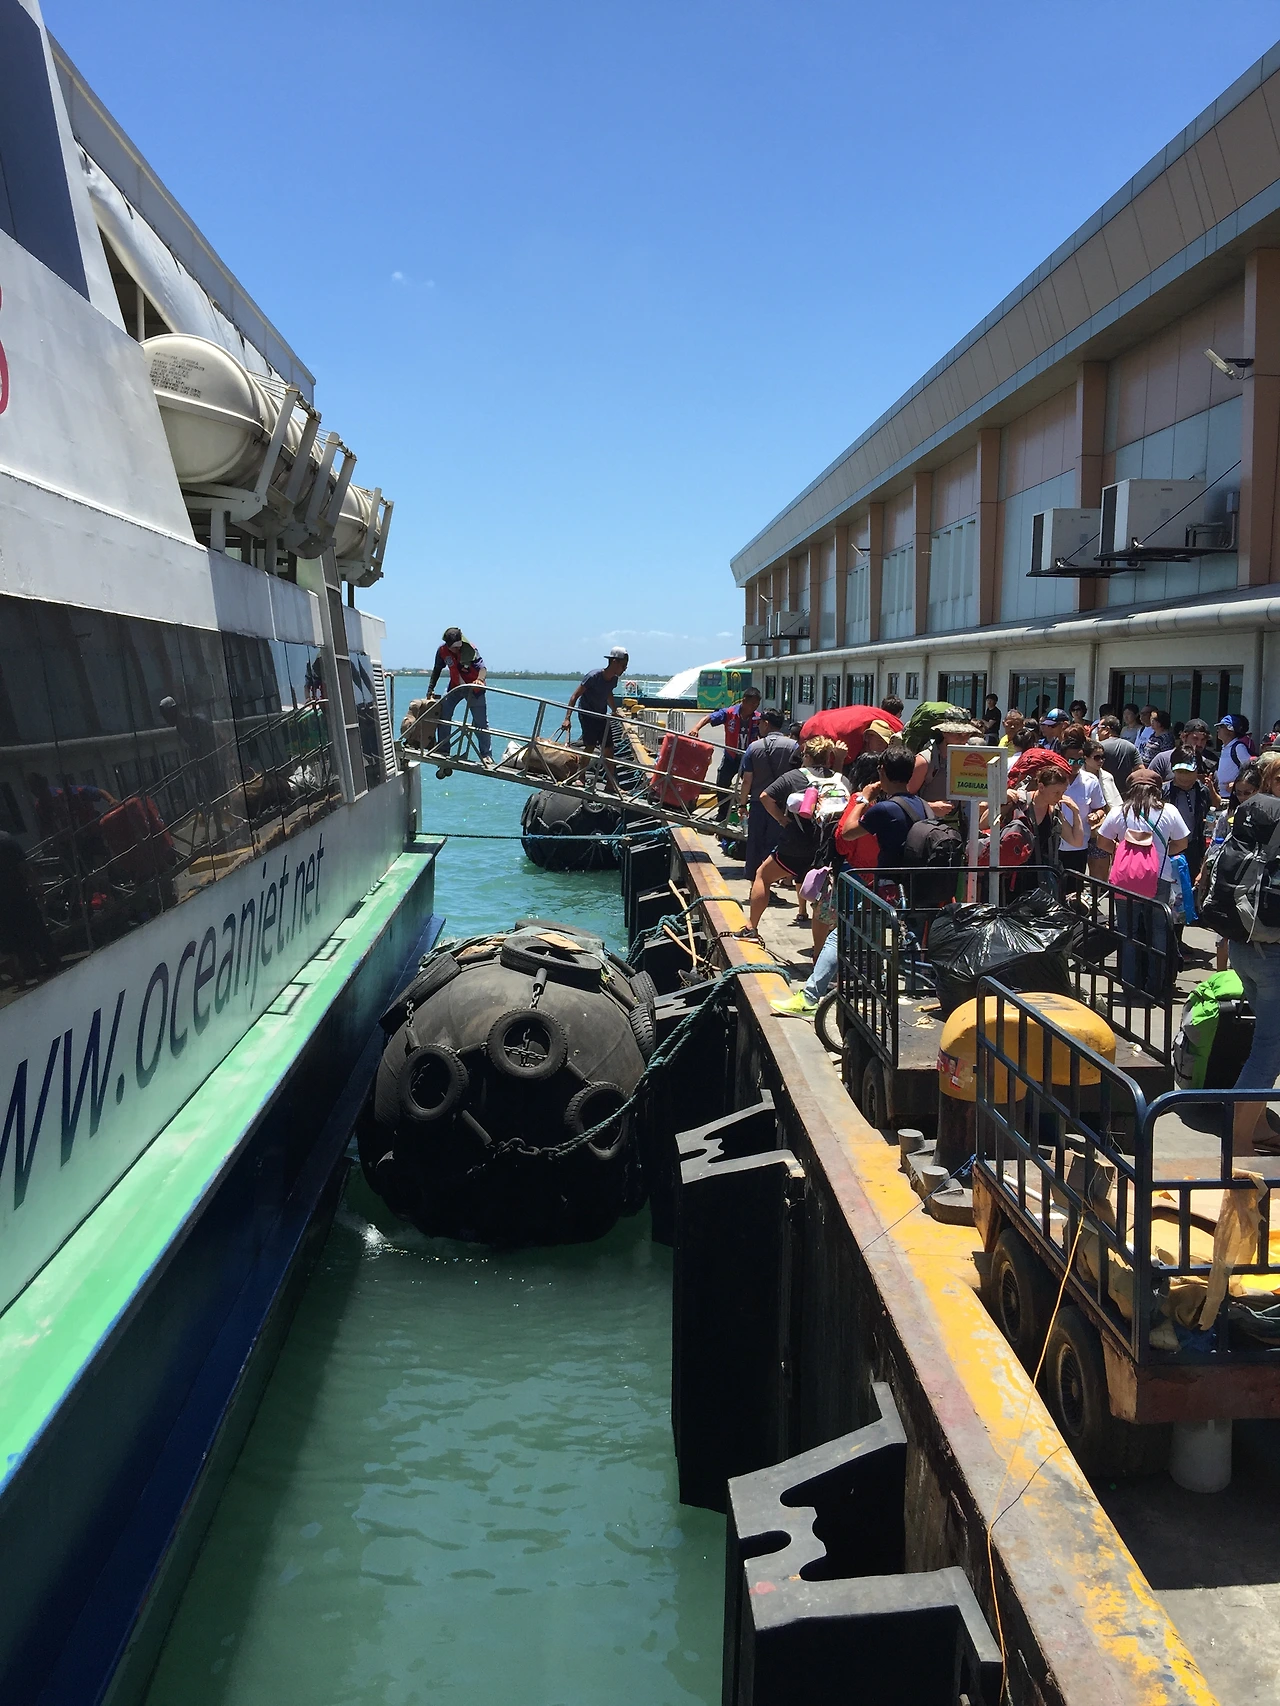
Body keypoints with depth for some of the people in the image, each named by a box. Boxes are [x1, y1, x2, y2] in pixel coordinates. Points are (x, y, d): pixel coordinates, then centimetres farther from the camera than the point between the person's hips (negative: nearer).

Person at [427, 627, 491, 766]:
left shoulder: (469, 649, -23)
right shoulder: (442, 650, -10)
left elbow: (482, 667, -36)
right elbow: (437, 669, 7)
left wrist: (480, 679, -57)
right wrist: (431, 688, 8)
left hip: (474, 688, -4)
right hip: (455, 686, 4)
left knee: (481, 723, -5)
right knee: (443, 715, -6)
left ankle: (487, 756, 1)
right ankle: (442, 750, 6)